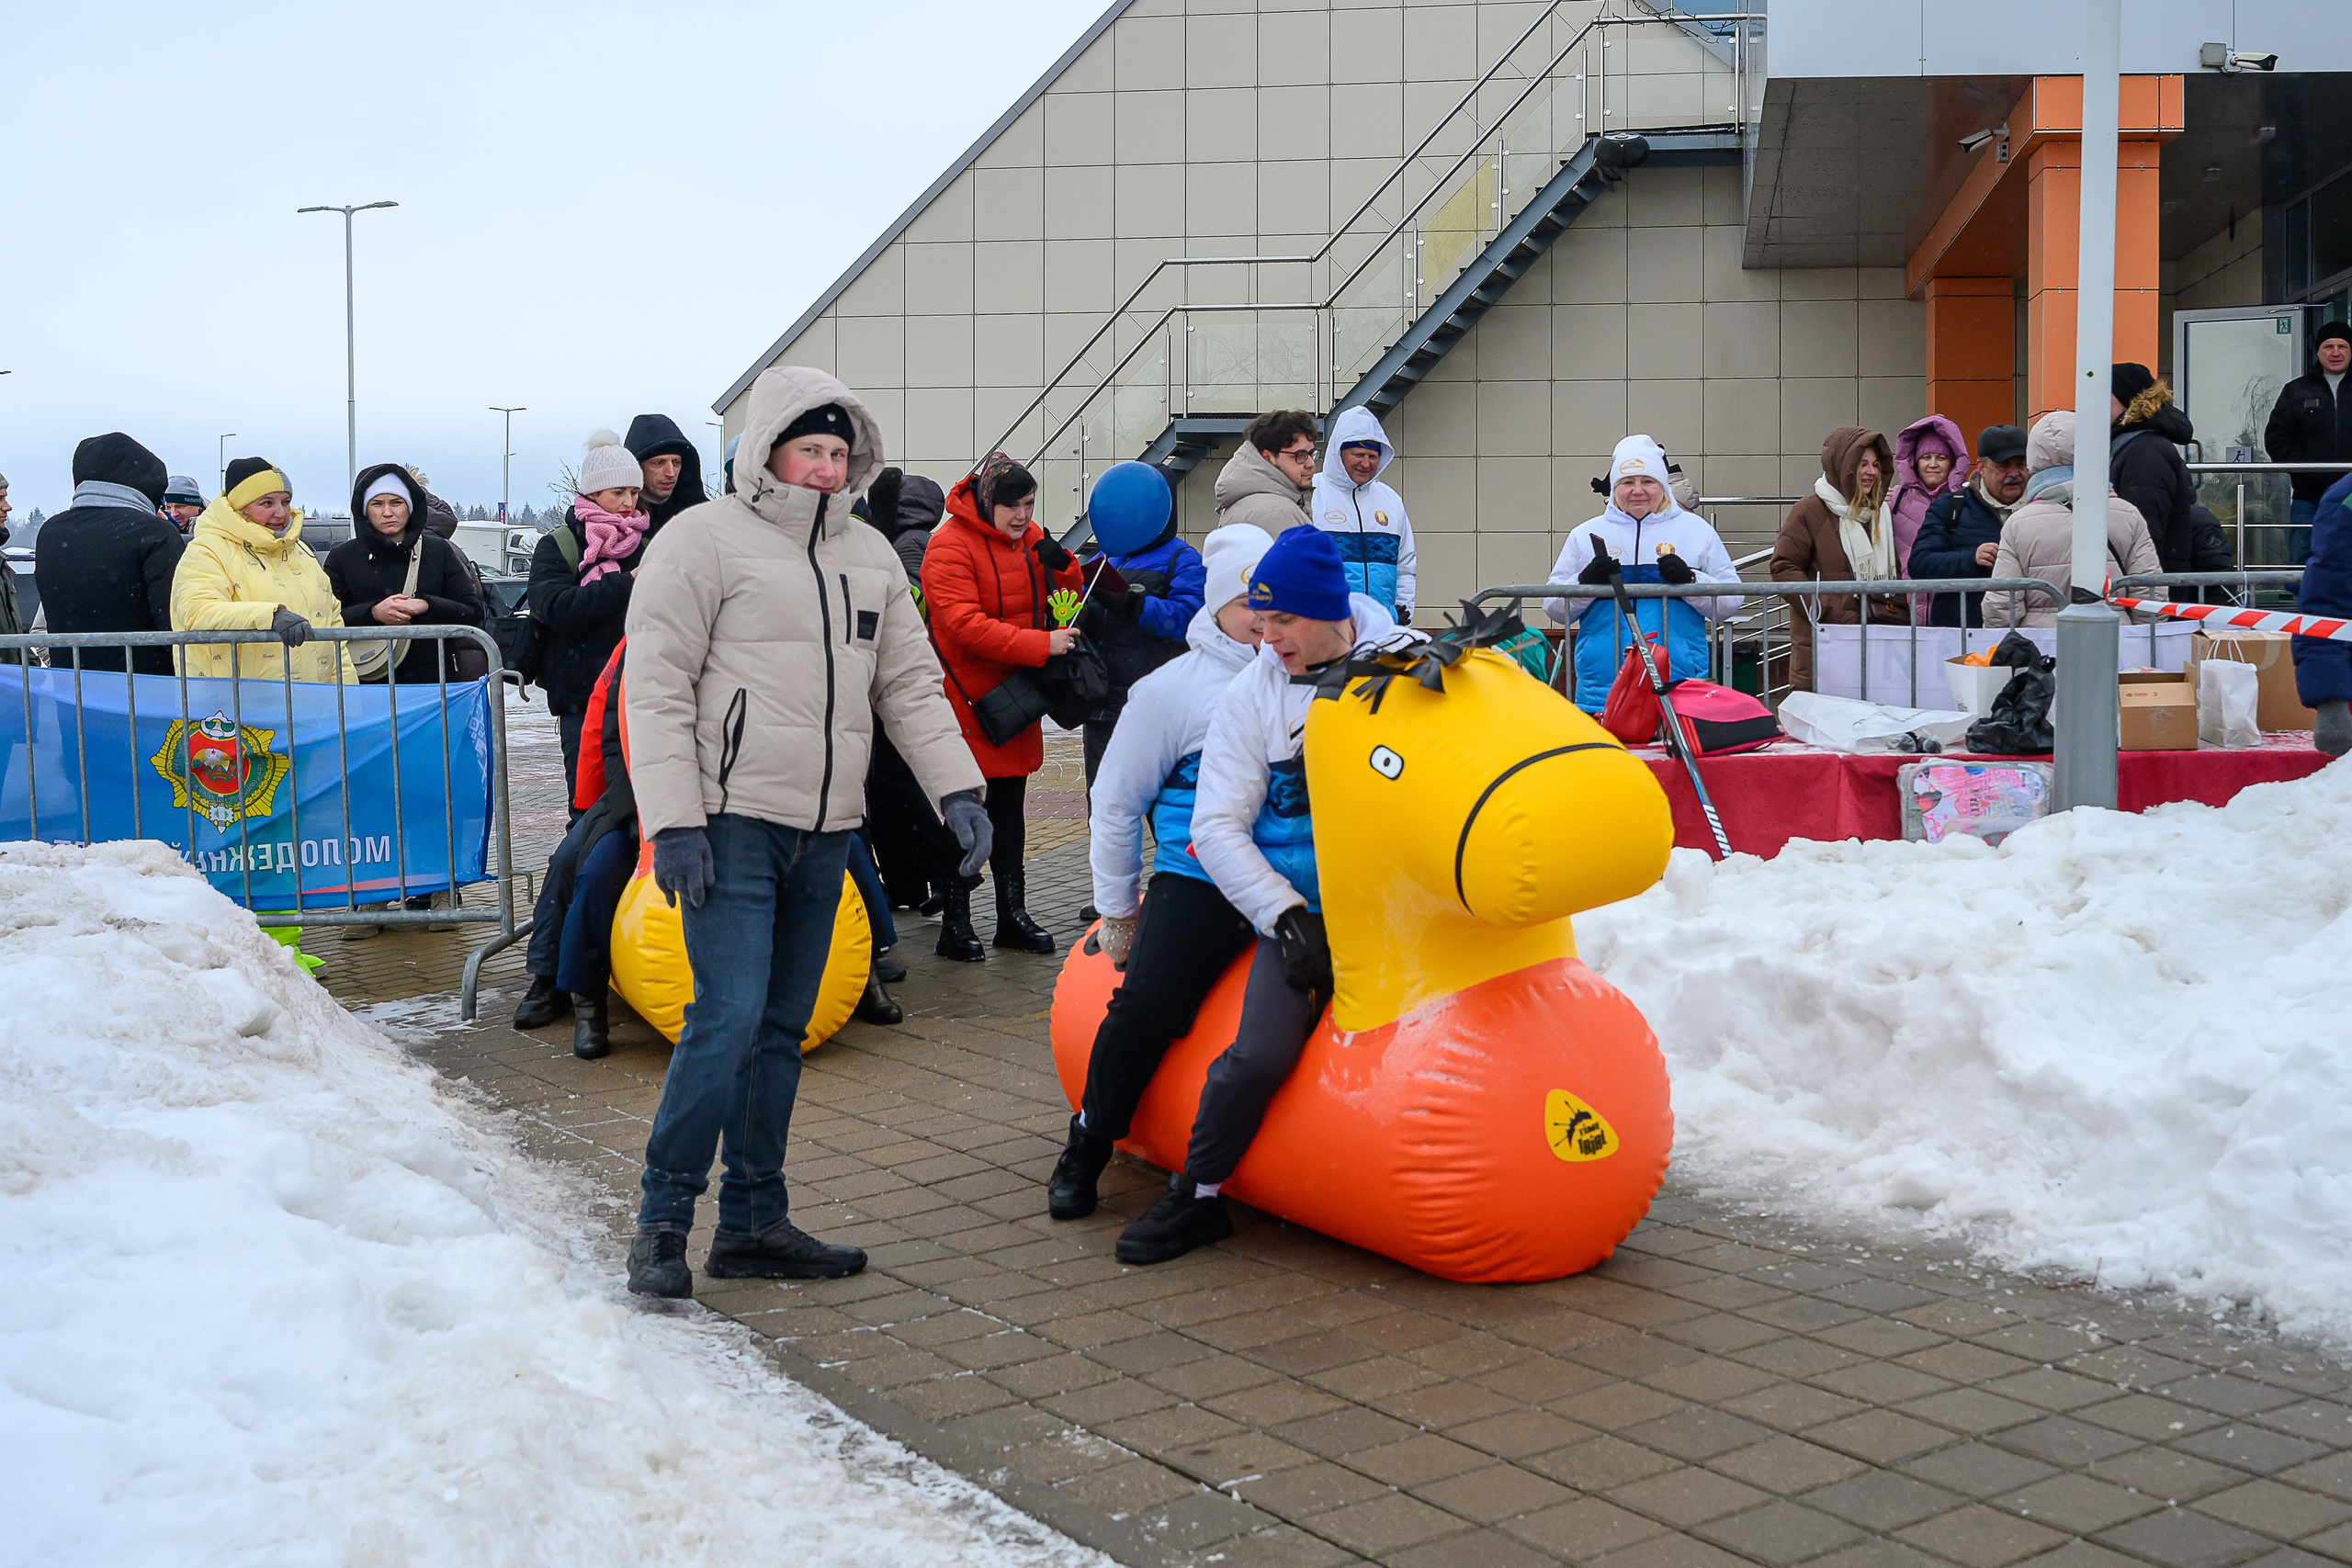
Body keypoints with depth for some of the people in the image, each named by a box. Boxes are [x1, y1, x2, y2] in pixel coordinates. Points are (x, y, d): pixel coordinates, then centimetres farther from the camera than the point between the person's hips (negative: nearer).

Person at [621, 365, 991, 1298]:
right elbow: (656, 687, -8)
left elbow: (910, 686, 18)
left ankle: (753, 1225, 17)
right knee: (729, 1019, -14)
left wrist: (958, 789, 4)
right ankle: (662, 1223, -1)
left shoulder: (870, 557, 16)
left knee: (781, 1028, 10)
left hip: (824, 835, 6)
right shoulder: (705, 538, -4)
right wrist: (674, 821, -15)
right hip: (733, 825, -6)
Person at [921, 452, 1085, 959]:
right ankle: (955, 925, 7)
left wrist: (1059, 564, -10)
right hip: (965, 698, -7)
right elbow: (964, 624, -26)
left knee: (1008, 807, 15)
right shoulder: (951, 546, -15)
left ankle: (1013, 916, 25)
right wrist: (1042, 644, -30)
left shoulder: (1029, 538, 7)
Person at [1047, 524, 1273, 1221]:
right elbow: (1114, 802, 10)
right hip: (1201, 882, -2)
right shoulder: (1172, 689, 4)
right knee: (1146, 1008, -14)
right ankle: (1085, 1151, 10)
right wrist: (1117, 910, 12)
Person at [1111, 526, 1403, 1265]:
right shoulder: (1253, 693, 1)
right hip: (1303, 907, -1)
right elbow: (1217, 827, -2)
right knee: (1263, 1051, -19)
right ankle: (1196, 1196, 3)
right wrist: (1285, 915, -13)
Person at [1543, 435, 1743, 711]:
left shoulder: (1697, 530, 12)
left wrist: (1690, 579, -11)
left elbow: (1730, 600, 6)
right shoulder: (1587, 534, 14)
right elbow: (1554, 607, 10)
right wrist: (1585, 582, -8)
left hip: (1678, 675, -1)